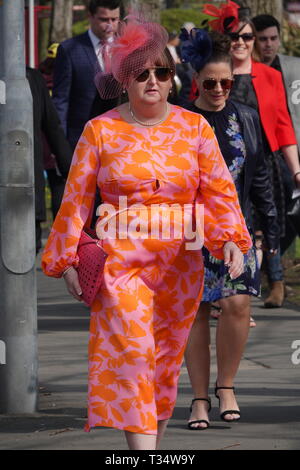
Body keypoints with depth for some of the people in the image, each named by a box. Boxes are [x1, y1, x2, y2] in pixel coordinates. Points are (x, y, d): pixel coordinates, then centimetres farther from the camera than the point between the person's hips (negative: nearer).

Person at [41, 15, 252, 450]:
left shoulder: (194, 128, 5)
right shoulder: (100, 131, 1)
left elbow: (220, 190, 0)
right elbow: (76, 199, 4)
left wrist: (230, 239, -16)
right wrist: (67, 261, 1)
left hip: (179, 264, 2)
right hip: (119, 262, -2)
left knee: (165, 363, 8)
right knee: (132, 353, -17)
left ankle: (154, 440, 24)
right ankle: (143, 452, -22)